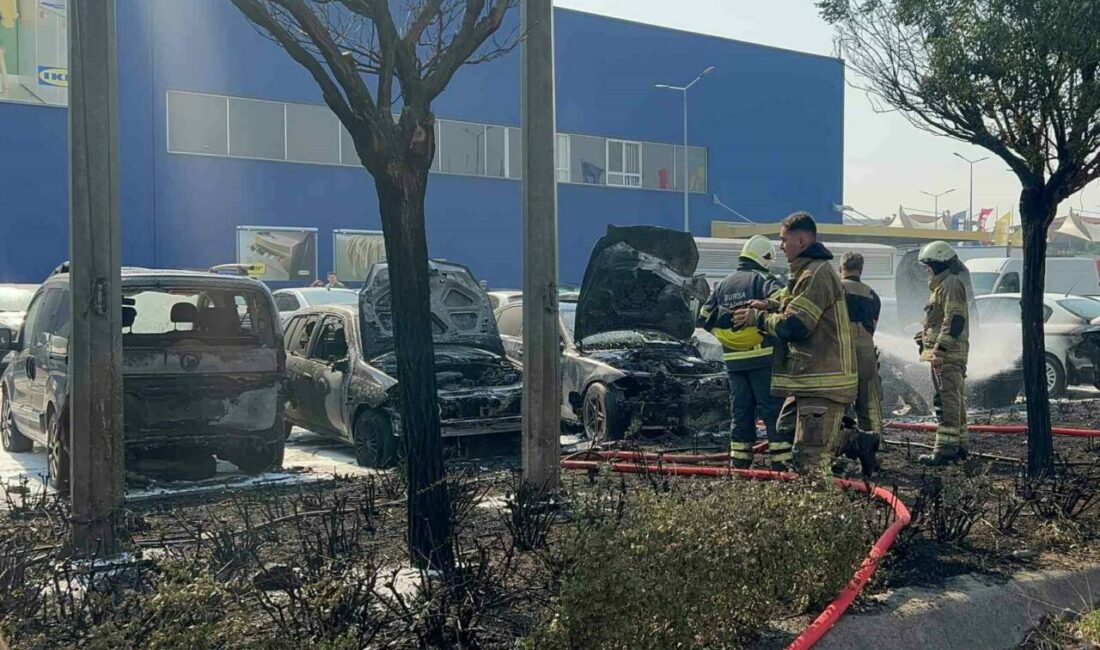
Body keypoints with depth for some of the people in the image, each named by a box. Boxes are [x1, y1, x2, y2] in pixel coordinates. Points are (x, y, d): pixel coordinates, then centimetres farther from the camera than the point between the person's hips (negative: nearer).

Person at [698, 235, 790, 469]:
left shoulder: (724, 284, 14)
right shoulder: (763, 279, -5)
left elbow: (705, 318, 15)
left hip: (733, 359, 6)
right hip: (763, 356, -6)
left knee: (740, 410, 11)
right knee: (772, 409, -3)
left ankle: (739, 461, 14)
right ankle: (781, 459, -5)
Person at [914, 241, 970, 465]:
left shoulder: (951, 284, -13)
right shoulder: (942, 284, 22)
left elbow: (954, 320, -22)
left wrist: (940, 348, -26)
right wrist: (923, 337, 26)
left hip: (948, 353, -11)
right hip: (944, 353, 11)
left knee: (947, 400, -12)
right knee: (955, 399, 15)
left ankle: (945, 448, -14)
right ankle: (959, 445, 22)